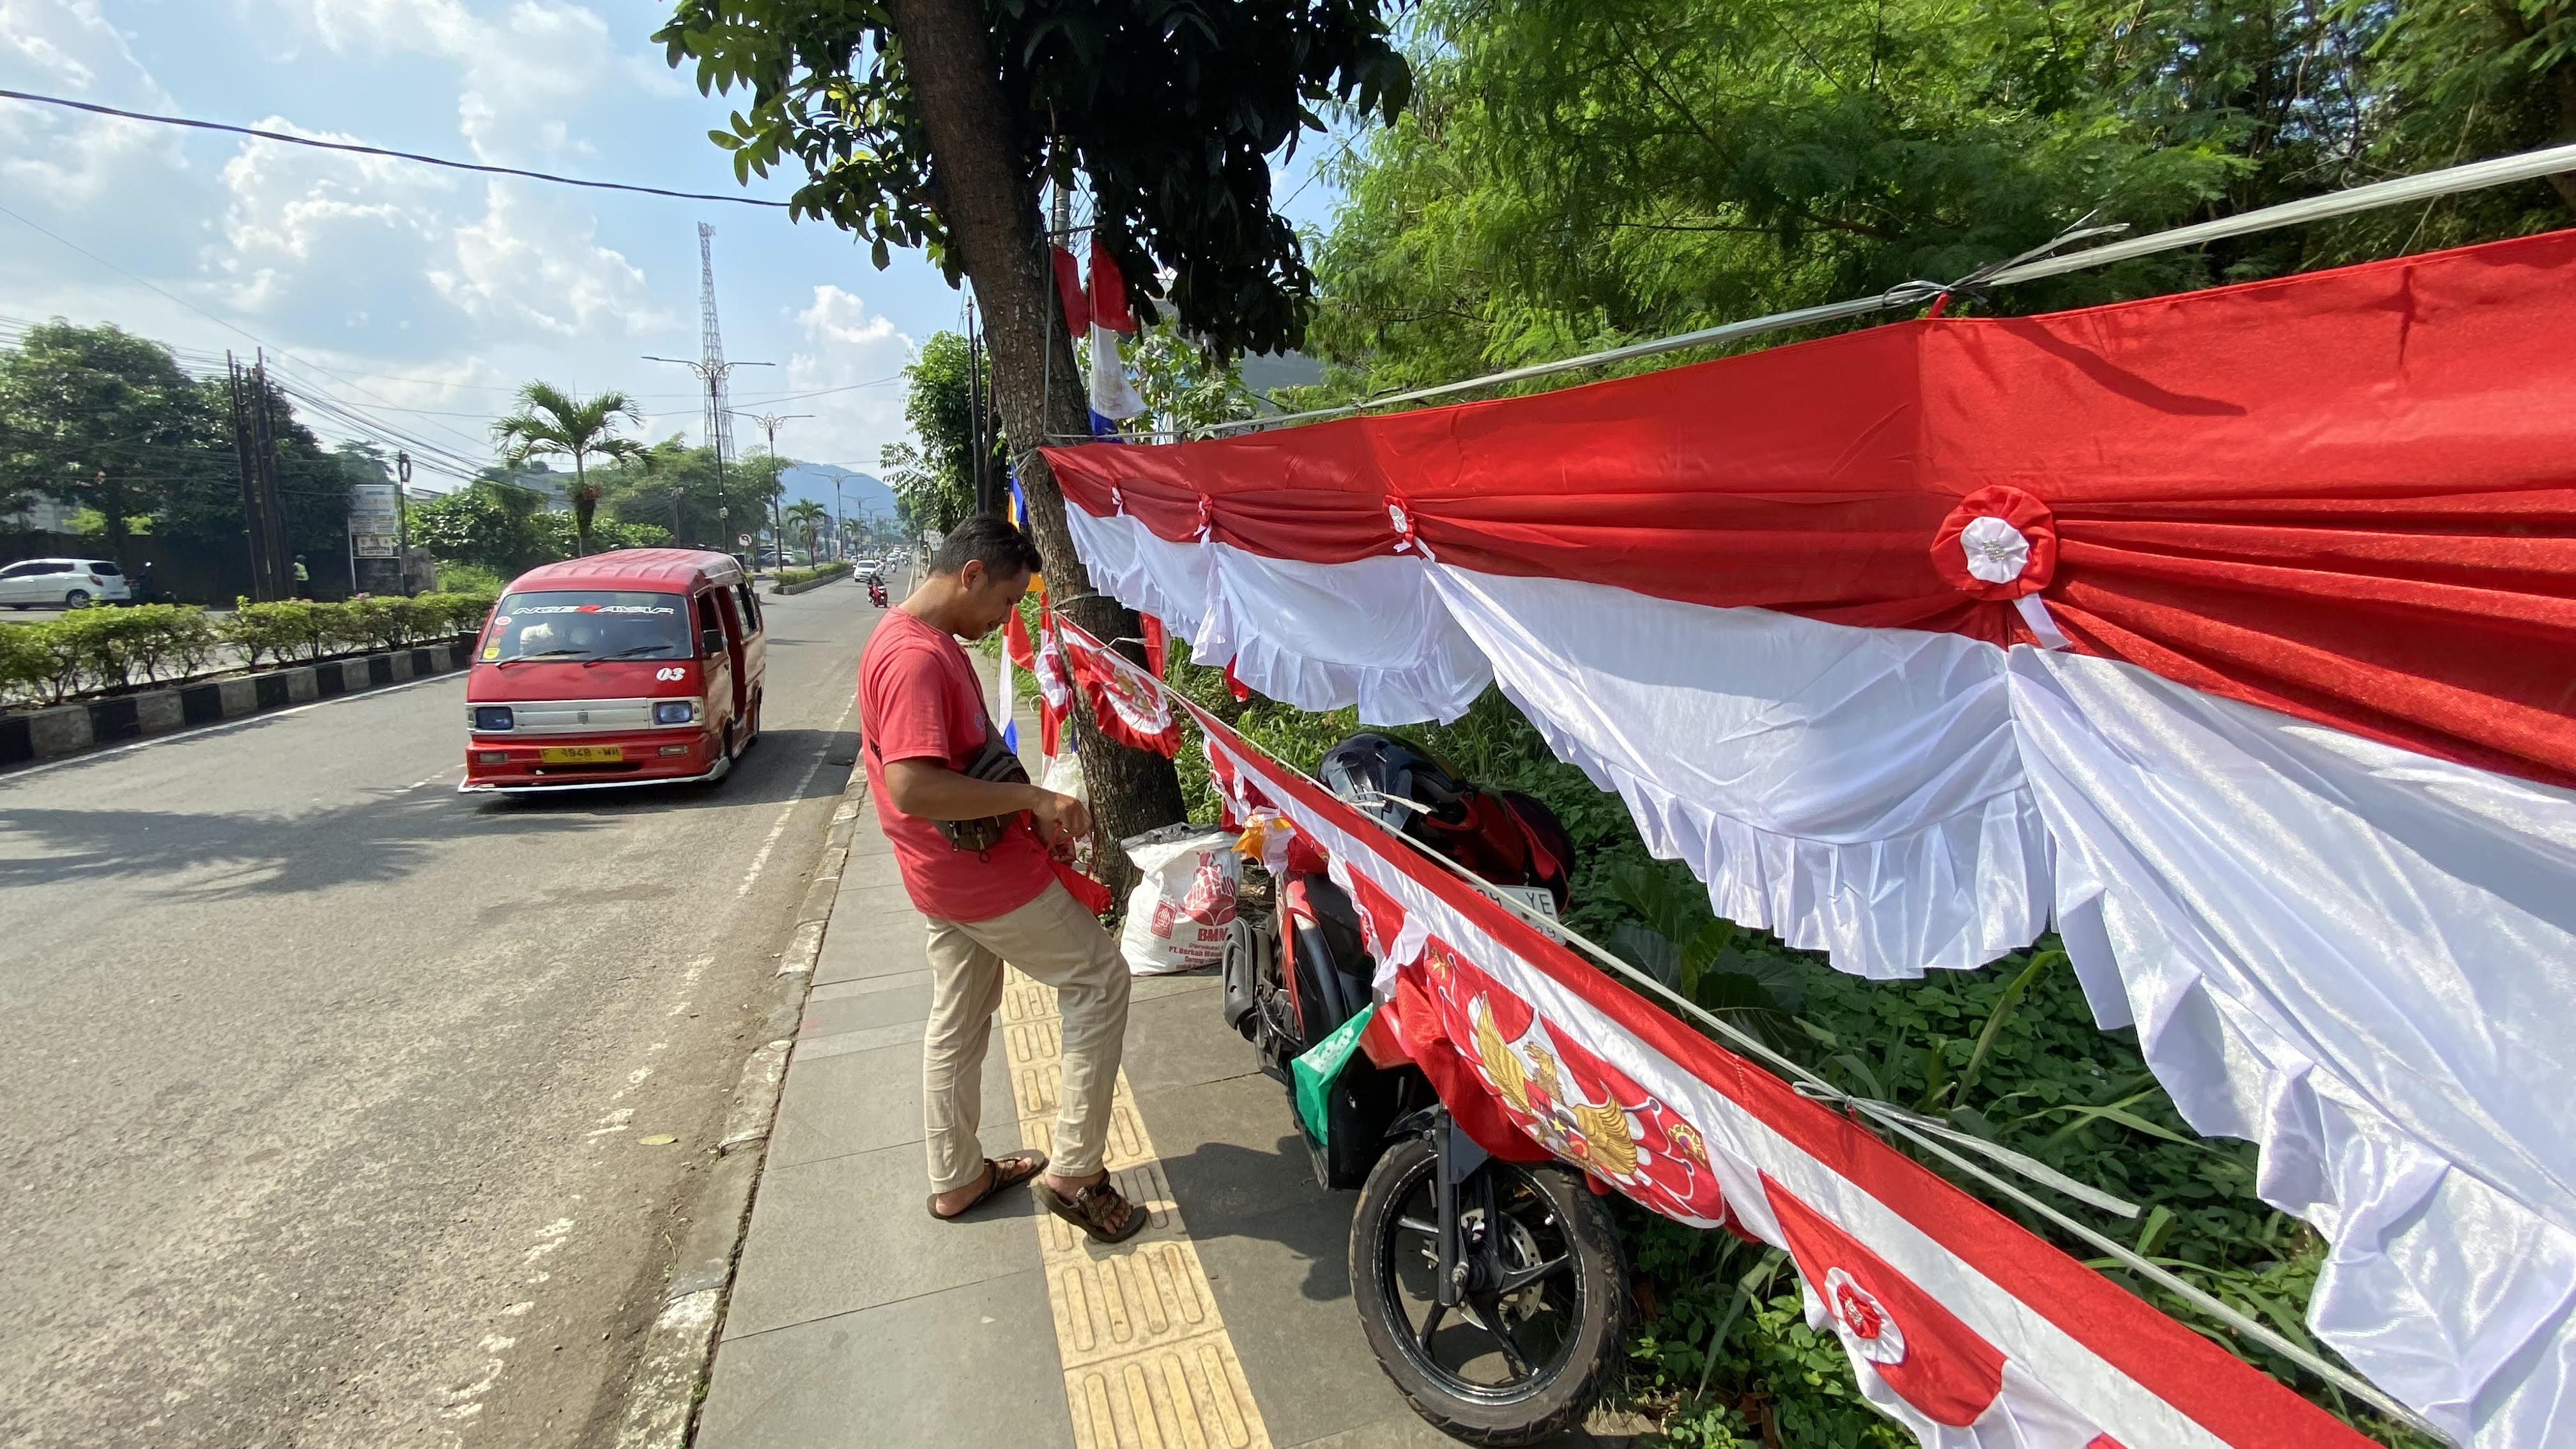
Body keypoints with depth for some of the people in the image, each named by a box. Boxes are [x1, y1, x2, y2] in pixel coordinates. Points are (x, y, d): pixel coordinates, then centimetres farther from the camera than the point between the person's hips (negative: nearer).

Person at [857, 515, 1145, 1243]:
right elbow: (913, 787, -33)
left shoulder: (929, 641, 9)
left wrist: (1030, 812, 4)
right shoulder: (916, 658, -25)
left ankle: (956, 1178, 36)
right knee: (1100, 980, 2)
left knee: (958, 1020, 20)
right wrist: (1032, 796, -27)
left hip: (952, 874, 10)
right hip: (989, 874, -10)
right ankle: (1073, 1170, 9)